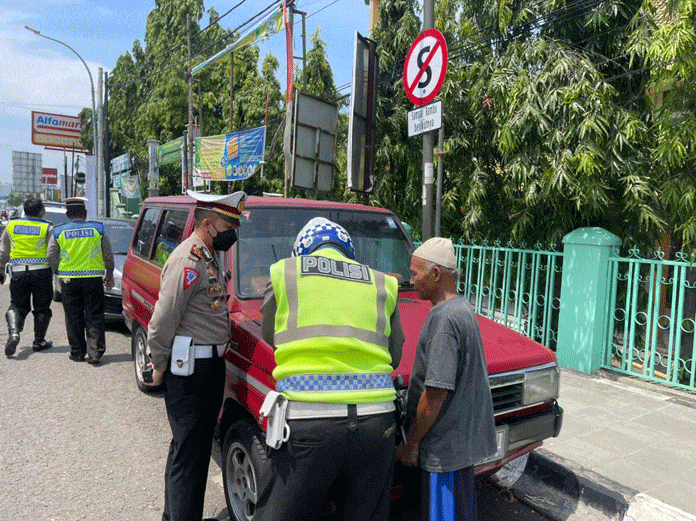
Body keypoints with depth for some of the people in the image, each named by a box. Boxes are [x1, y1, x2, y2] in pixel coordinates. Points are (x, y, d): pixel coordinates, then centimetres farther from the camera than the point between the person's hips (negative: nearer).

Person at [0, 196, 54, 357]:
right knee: (42, 309, 9)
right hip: (41, 272, -2)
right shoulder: (47, 228, -4)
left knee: (17, 306, 11)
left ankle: (13, 333, -14)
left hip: (18, 273, 3)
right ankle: (39, 342, 15)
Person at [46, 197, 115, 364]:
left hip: (69, 280, 1)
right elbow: (108, 255, 4)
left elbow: (51, 257, 5)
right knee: (94, 317, 4)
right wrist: (109, 275, 17)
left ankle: (77, 353, 17)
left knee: (73, 318, 10)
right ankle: (95, 353, 2)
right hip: (94, 279, 0)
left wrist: (59, 272, 22)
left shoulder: (58, 232, 2)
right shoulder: (98, 229, 1)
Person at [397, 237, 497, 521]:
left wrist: (411, 442, -14)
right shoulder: (463, 308, 9)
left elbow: (437, 391, -25)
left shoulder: (443, 318, -23)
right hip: (464, 436, 10)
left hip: (445, 444, -10)